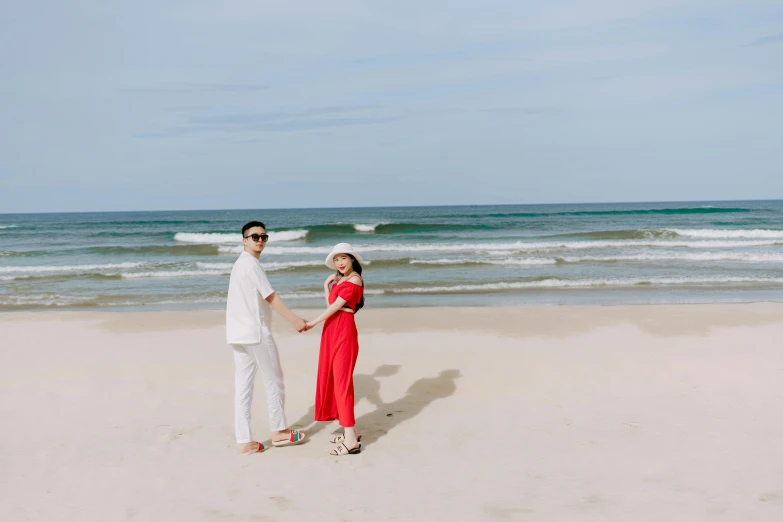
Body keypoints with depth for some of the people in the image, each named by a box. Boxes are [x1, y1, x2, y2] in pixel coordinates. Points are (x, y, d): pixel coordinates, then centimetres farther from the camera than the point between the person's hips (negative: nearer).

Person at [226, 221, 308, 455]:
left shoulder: (240, 264, 19)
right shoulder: (251, 263, -11)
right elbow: (270, 296, -18)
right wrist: (294, 319, -20)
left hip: (239, 334, 9)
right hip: (256, 332, -9)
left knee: (243, 386, 7)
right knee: (274, 381, 5)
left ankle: (245, 442, 11)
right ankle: (279, 432, 17)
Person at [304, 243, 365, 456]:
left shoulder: (354, 279, -10)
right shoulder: (340, 279, 17)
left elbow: (336, 306, -12)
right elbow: (331, 305, 15)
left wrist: (312, 323, -5)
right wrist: (326, 286, 13)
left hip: (344, 332, -10)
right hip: (332, 331, 10)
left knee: (342, 380, -10)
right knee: (332, 379, 12)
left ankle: (351, 441, -8)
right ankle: (350, 431, 22)